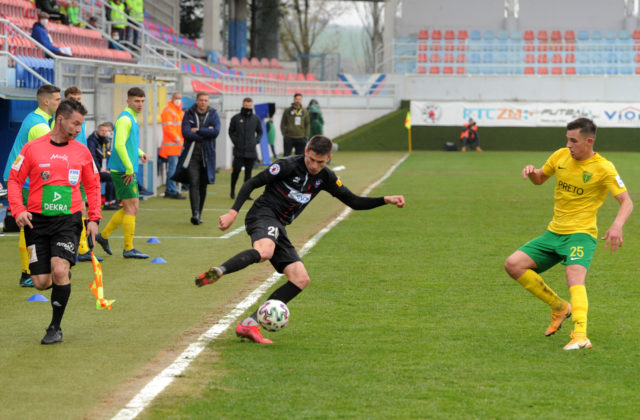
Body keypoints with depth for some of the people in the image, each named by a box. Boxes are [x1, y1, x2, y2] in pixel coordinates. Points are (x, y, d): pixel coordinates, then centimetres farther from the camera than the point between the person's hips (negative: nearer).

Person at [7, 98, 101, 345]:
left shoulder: (81, 152, 7)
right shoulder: (33, 148, 1)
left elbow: (92, 186, 16)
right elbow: (14, 180, 5)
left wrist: (94, 218, 8)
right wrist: (19, 210, -10)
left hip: (68, 221, 0)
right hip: (37, 221, 0)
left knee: (60, 270, -20)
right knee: (41, 282, -4)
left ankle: (55, 327, -5)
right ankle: (62, 285, 34)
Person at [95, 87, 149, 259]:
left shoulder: (132, 119, 17)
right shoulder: (124, 119, -13)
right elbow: (119, 145, -22)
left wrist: (140, 153, 12)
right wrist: (129, 169, -20)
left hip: (129, 171, 10)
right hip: (123, 171, -10)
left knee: (131, 208, 14)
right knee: (131, 208, -7)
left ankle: (103, 235, 23)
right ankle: (128, 249, -3)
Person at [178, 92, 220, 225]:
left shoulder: (213, 115, 5)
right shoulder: (189, 114, 2)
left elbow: (216, 131, -11)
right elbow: (186, 133, -10)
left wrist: (198, 131, -13)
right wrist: (206, 132, -10)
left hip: (207, 155, 2)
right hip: (192, 154, -2)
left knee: (203, 185, 7)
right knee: (194, 183, -13)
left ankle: (199, 214, 17)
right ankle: (195, 214, -20)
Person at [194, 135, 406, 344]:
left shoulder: (325, 177, 12)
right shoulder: (288, 165, -8)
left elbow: (354, 202, 18)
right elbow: (252, 183, -5)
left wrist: (385, 200, 6)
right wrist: (233, 212, -15)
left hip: (279, 228, 7)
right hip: (263, 215, -7)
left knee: (301, 279, -4)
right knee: (264, 251, -42)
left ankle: (250, 324, -7)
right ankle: (217, 272, -45)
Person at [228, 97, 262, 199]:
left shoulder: (256, 119, 8)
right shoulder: (236, 118, 2)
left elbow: (259, 132, 19)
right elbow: (231, 131, 10)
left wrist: (256, 141, 3)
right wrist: (235, 141, -2)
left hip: (251, 151, 2)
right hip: (239, 151, -2)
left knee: (248, 172, 3)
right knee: (236, 170, -6)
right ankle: (232, 189, 14)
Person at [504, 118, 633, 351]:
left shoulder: (603, 168, -10)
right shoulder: (561, 156, 5)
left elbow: (626, 202, -14)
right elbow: (539, 179, 22)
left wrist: (617, 225, -34)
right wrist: (532, 171, -4)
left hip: (581, 234, -7)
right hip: (554, 233, 7)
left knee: (575, 278, -31)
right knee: (513, 265, -5)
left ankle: (580, 336, -48)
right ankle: (559, 307, 9)